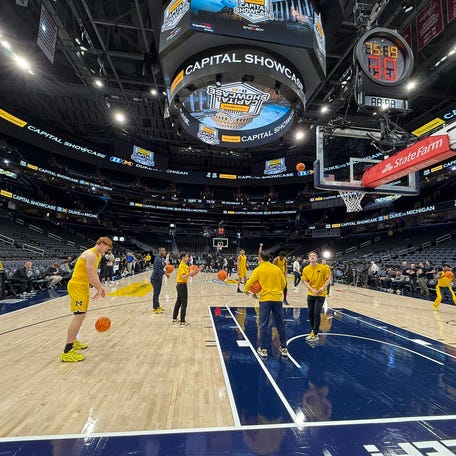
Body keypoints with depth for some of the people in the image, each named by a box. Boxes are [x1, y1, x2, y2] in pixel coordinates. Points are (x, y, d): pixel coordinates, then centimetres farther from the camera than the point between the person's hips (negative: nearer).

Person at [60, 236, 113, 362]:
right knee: (78, 316, -13)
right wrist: (99, 290, -12)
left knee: (81, 315, 18)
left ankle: (73, 342, 32)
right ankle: (67, 352, -9)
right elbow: (90, 276, -21)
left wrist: (100, 287, 12)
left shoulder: (97, 255, 14)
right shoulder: (91, 254, -19)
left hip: (83, 286, 11)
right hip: (77, 285, -11)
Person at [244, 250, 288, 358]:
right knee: (280, 324, 13)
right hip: (277, 299, 3)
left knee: (263, 325, 7)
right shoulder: (277, 268, 4)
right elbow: (283, 283, 10)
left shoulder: (258, 269, -5)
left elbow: (249, 282, -4)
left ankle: (262, 349, 13)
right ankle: (284, 348, 23)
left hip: (265, 299, -3)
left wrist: (245, 290, 15)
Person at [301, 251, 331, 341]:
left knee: (316, 314, -5)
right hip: (311, 294, 3)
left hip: (321, 295, -3)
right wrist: (312, 290, -16)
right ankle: (313, 331, 31)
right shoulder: (306, 269, -4)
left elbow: (328, 278, -4)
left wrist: (323, 287, -17)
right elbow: (305, 281, -3)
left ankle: (315, 334, 7)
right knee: (310, 313, 11)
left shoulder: (323, 267, -10)